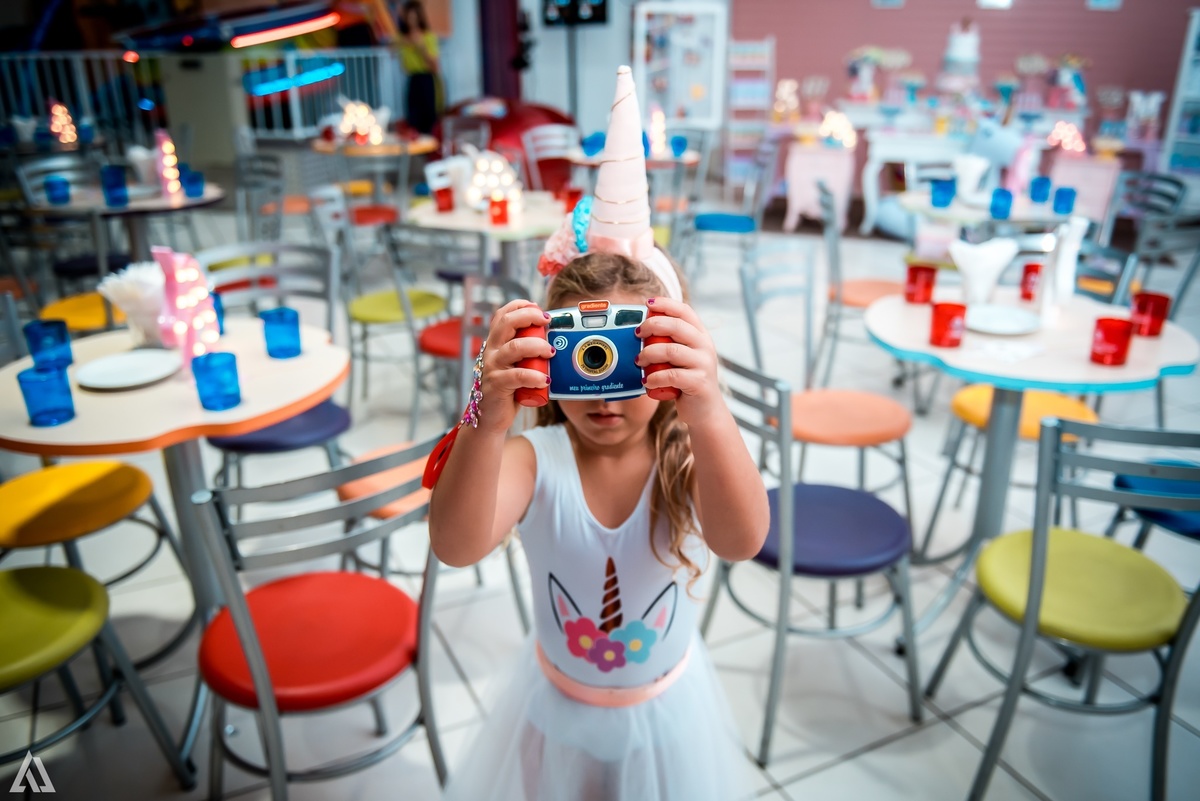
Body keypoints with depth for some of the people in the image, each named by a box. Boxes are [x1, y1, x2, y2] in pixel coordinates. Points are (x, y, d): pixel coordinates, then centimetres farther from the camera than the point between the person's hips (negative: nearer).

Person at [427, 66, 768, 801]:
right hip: (558, 712, 1)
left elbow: (742, 540, -44)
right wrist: (487, 421, -59)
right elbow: (456, 546, -41)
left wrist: (709, 414, -62)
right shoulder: (536, 458, -23)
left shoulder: (687, 458, -22)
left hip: (665, 713, 0)